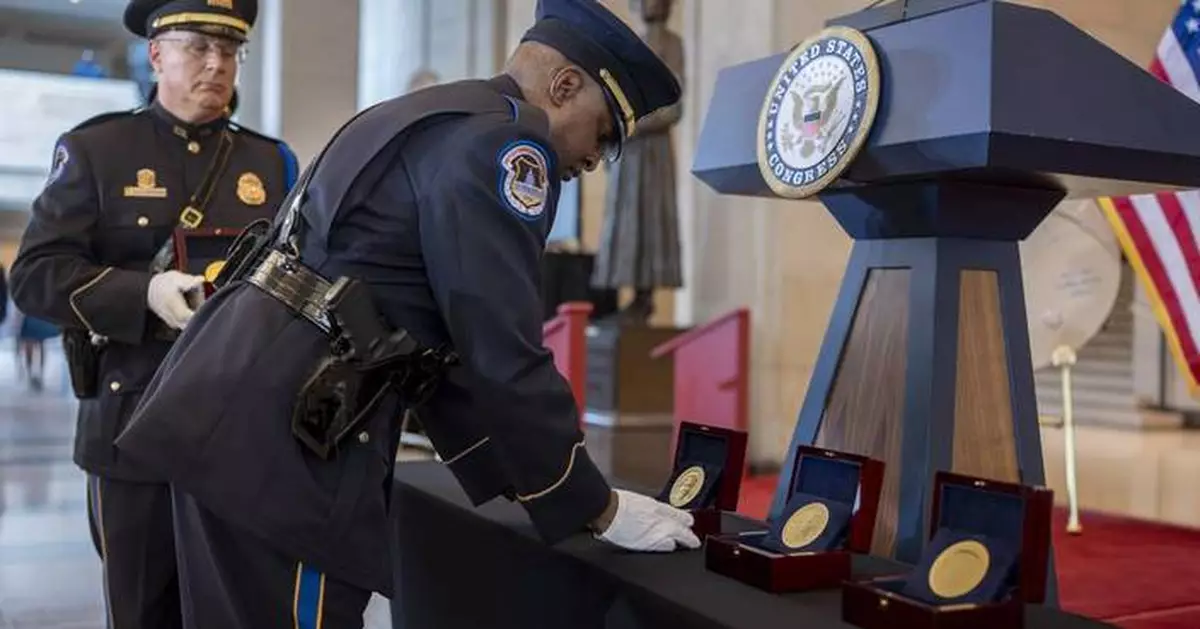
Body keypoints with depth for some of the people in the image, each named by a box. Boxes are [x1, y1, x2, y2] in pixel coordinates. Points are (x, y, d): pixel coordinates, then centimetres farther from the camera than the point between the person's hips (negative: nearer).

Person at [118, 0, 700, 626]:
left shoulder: (434, 120, 22)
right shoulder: (502, 135, -9)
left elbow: (444, 348, 24)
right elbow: (504, 357, -14)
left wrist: (517, 480, 25)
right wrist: (601, 509, -2)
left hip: (233, 415, 10)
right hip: (279, 437, -10)